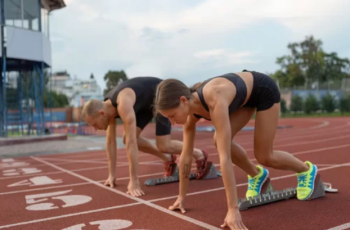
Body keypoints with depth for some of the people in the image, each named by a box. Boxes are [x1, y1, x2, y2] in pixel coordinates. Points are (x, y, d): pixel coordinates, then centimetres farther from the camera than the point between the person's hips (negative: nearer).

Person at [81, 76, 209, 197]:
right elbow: (110, 141, -4)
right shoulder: (107, 106, -11)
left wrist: (134, 181, -38)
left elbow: (132, 143, -41)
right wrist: (112, 175, -2)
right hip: (146, 102, 8)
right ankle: (168, 159, 15)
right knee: (127, 139, -1)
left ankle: (199, 155, 13)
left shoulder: (123, 105, -39)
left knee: (163, 146, -13)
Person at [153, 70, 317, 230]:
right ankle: (257, 175, 16)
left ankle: (306, 170, 26)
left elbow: (225, 157, -47)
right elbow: (185, 156, -10)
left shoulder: (216, 100, -43)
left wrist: (233, 209, -45)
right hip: (246, 96, 6)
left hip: (265, 90, -6)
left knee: (264, 156, -3)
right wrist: (181, 197, -4)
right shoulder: (191, 109, -19)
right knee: (220, 142, -10)